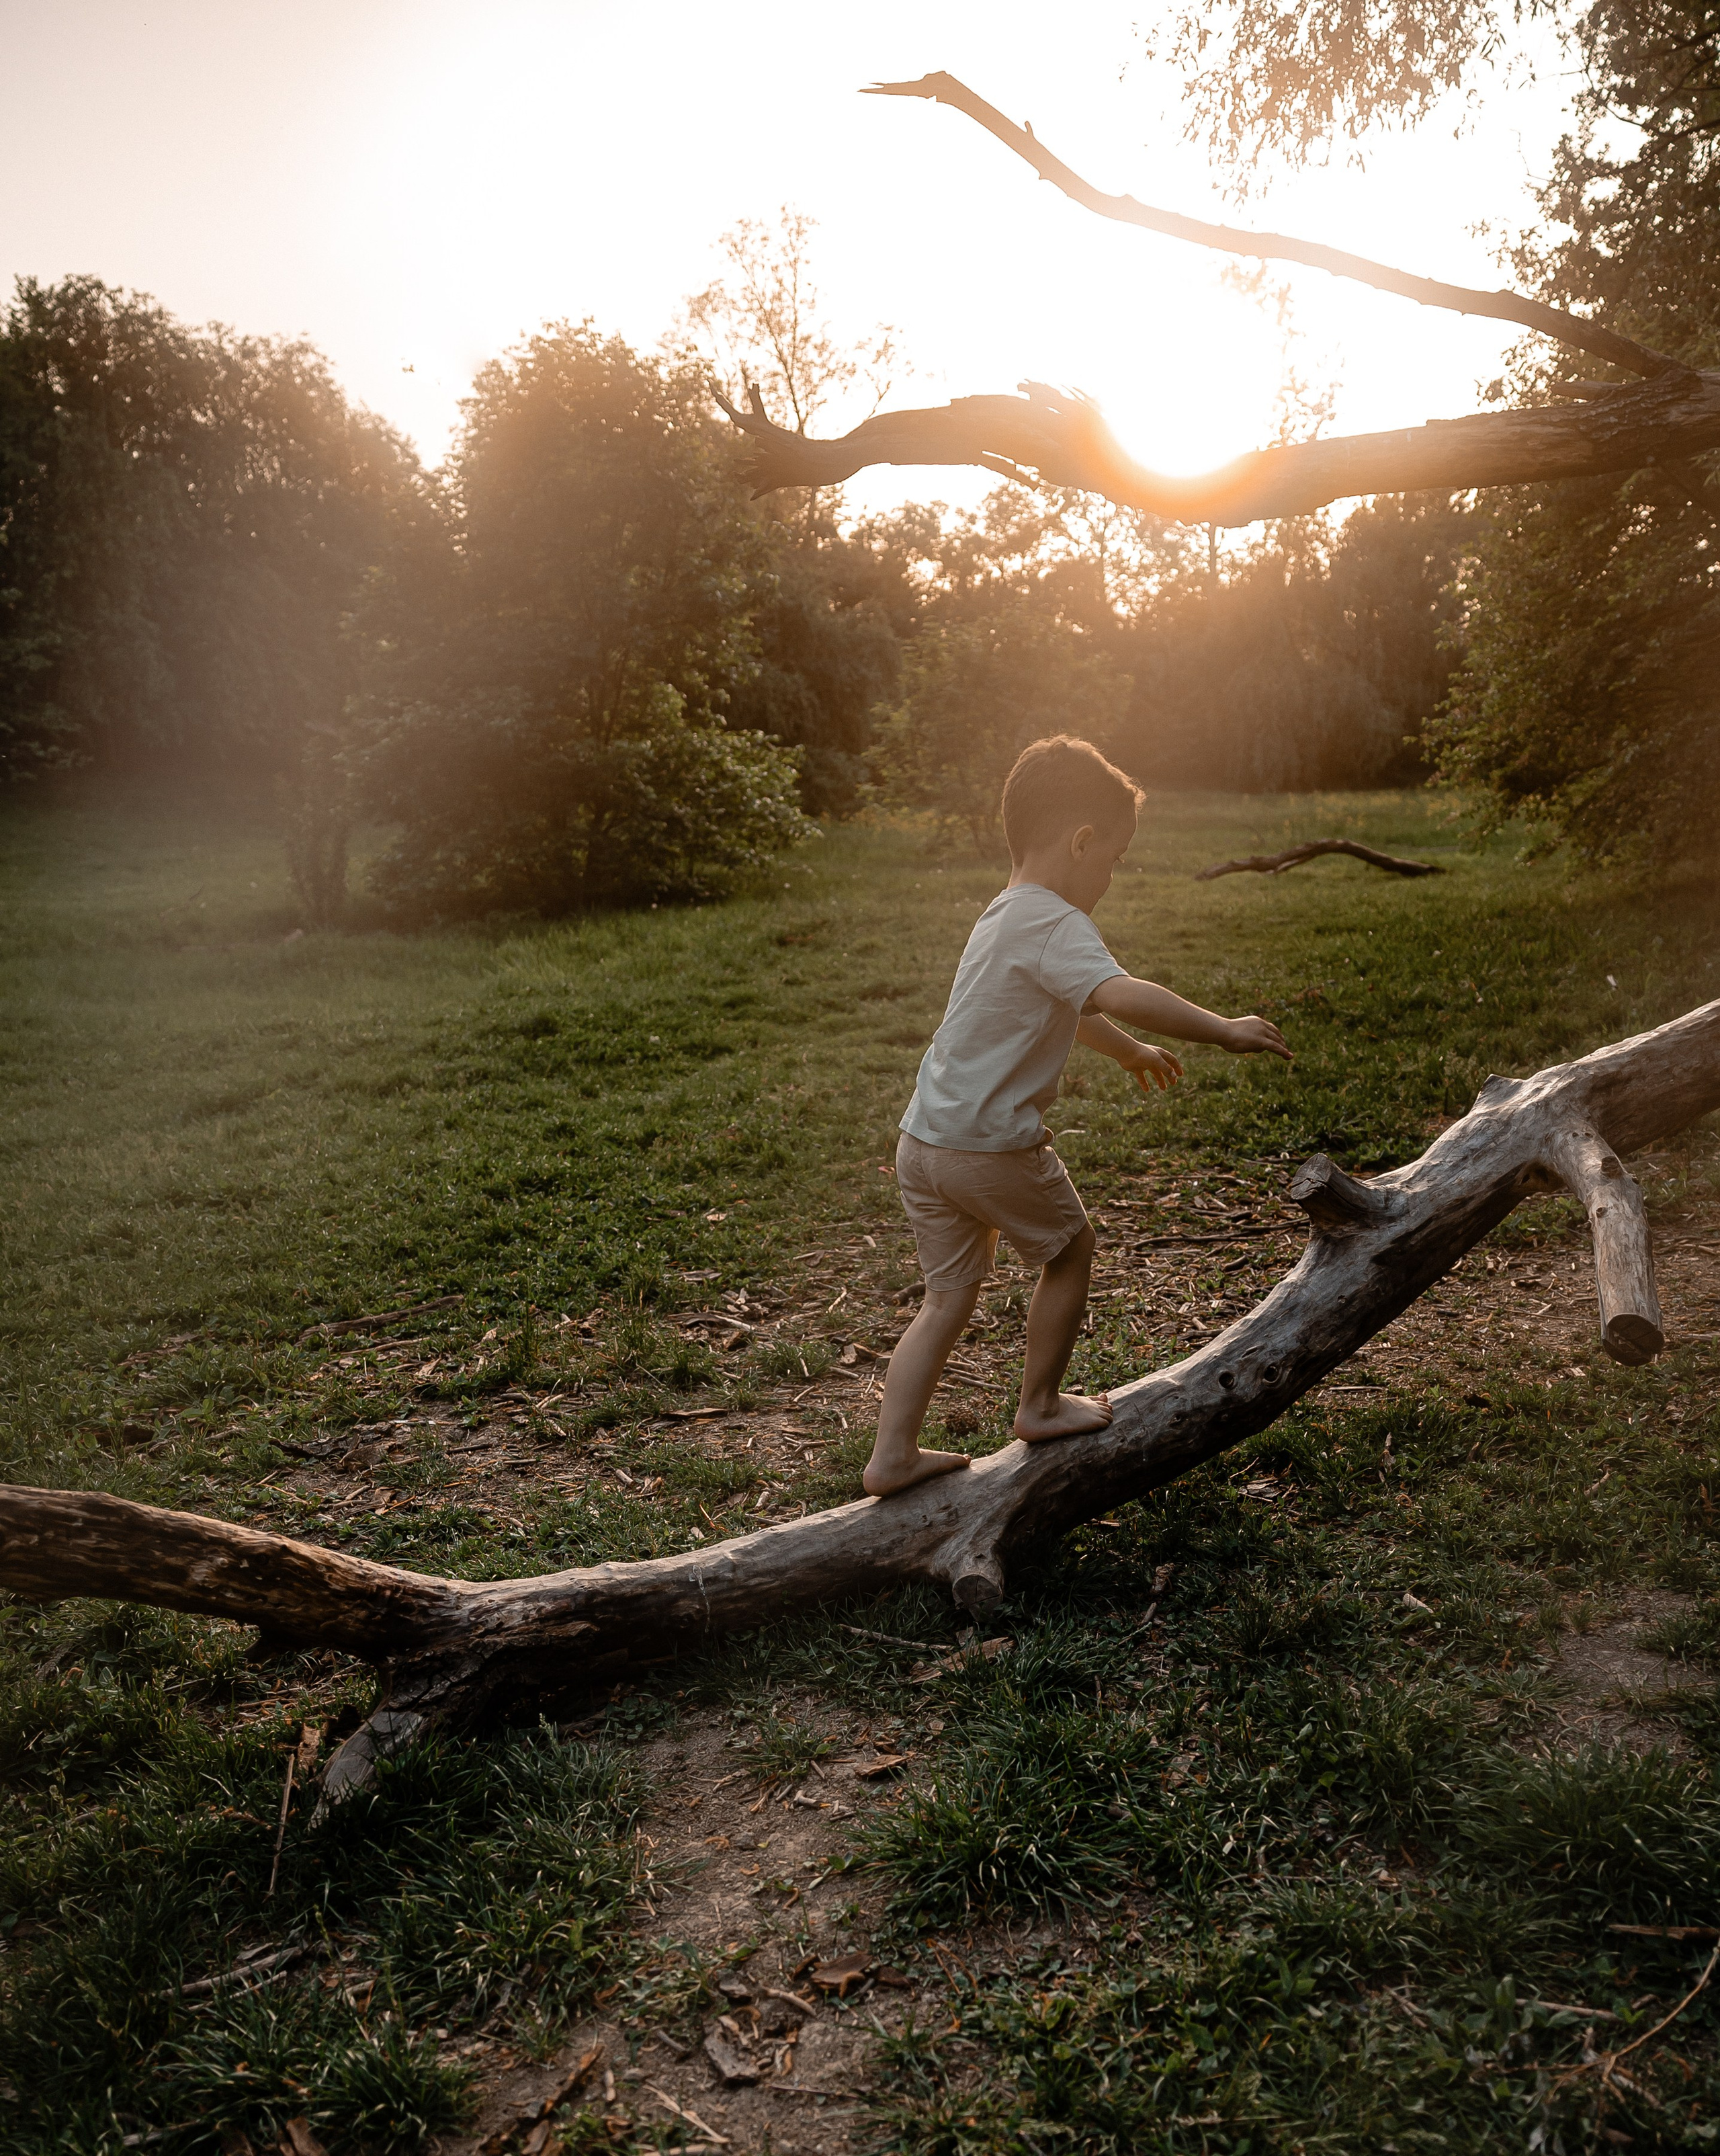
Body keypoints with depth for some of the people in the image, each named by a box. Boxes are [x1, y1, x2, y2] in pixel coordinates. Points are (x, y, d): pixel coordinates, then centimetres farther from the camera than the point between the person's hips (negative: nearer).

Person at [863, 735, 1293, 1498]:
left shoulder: (1005, 917, 16)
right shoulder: (1054, 925, -16)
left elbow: (1068, 1006, 33)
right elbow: (1120, 995, -35)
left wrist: (1131, 1053, 44)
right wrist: (1224, 1030, -28)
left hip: (923, 1142, 9)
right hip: (993, 1146, -9)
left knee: (949, 1297, 15)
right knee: (1069, 1250, 16)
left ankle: (893, 1455, 16)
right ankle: (1040, 1405, 30)